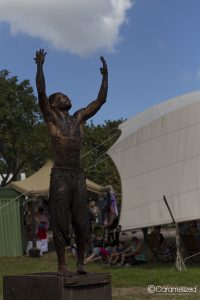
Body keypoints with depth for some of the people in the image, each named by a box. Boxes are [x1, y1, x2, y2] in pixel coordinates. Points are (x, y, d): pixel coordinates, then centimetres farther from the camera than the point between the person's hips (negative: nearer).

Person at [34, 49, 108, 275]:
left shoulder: (79, 117, 17)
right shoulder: (51, 117, 4)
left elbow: (101, 99, 18)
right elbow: (41, 92, -9)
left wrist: (105, 75, 18)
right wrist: (40, 65, -10)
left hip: (78, 176, 4)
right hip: (59, 176, -4)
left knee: (82, 222, 4)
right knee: (60, 222, -2)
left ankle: (81, 262, 14)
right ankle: (62, 264, 4)